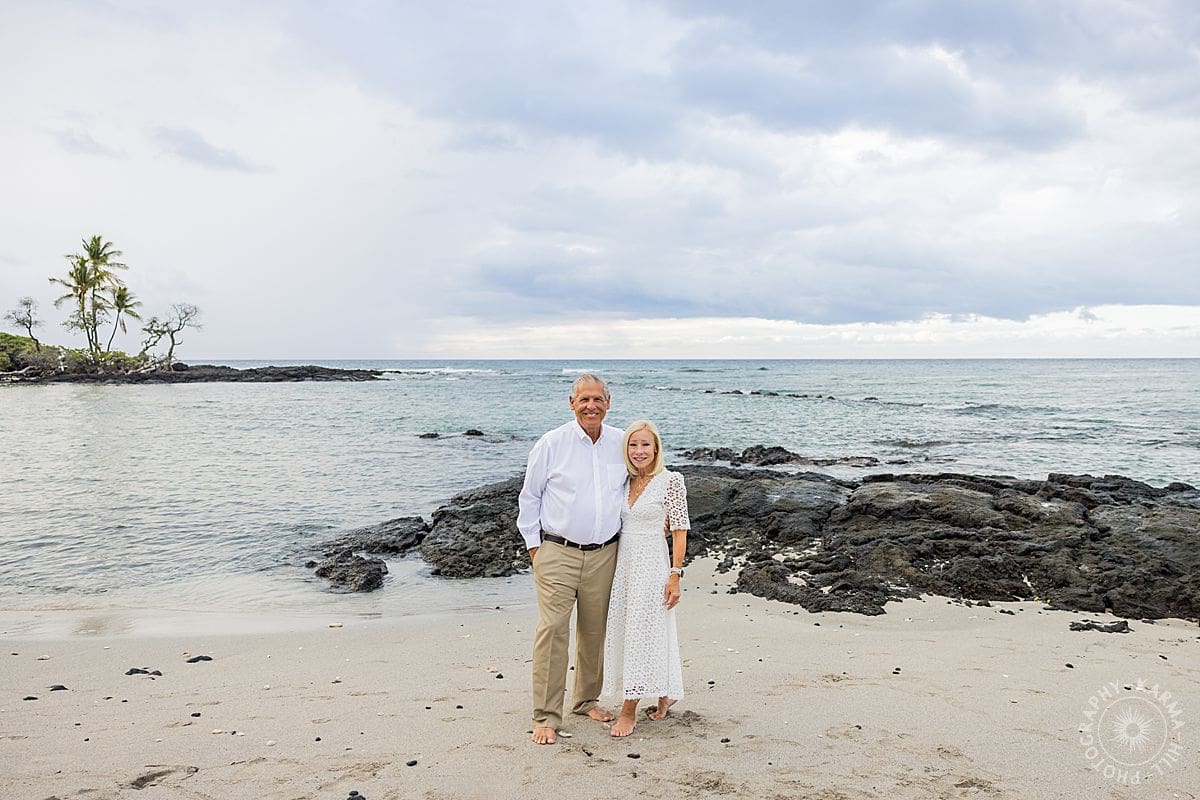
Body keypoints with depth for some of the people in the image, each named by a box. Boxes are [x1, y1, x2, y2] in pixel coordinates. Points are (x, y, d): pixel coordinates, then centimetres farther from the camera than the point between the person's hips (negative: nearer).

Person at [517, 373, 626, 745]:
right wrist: (534, 546, -1)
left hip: (603, 554, 4)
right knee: (552, 630, -9)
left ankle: (586, 699, 31)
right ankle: (546, 717, -1)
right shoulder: (551, 444, -5)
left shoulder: (621, 443, 4)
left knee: (594, 631, 13)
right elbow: (529, 497, 2)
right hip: (557, 551, -4)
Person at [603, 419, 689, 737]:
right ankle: (665, 695, 30)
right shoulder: (625, 482, 9)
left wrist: (675, 576, -13)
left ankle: (629, 711, 7)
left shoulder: (671, 481, -8)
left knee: (641, 632, -2)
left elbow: (679, 531, -10)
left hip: (652, 564, -6)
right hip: (623, 562, 7)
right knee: (623, 632, 11)